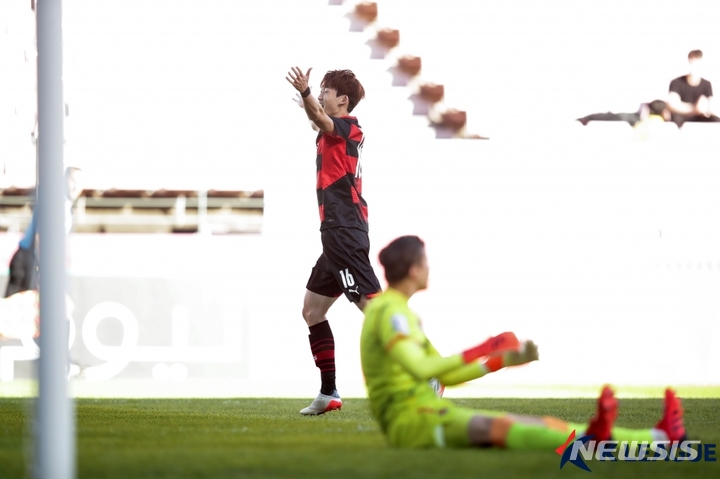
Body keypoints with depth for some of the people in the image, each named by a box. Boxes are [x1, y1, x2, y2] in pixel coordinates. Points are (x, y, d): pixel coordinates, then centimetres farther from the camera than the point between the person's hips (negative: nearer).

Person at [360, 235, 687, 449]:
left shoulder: (399, 312, 23)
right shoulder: (389, 311, -10)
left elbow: (445, 375, 26)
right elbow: (419, 369, -25)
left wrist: (504, 361, 19)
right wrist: (479, 353, -17)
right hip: (407, 417, -10)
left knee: (543, 425, -1)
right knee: (499, 425, -38)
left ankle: (661, 437, -10)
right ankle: (586, 441, -66)